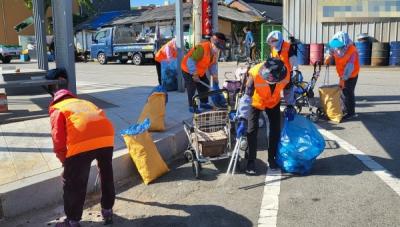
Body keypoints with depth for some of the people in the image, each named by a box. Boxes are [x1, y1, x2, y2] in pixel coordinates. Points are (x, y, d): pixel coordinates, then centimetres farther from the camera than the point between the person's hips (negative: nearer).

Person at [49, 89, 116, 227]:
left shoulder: (57, 109, 23)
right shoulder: (86, 103, 37)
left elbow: (58, 137, 9)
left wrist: (64, 160, 21)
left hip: (81, 143, -5)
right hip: (106, 137, 5)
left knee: (73, 183, 13)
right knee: (107, 175, 25)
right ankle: (107, 211, 40)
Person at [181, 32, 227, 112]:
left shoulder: (215, 51, -5)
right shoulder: (201, 48, -34)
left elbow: (213, 64, 7)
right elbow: (191, 61, -34)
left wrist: (215, 76, -1)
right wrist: (194, 74, -31)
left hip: (200, 71, 9)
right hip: (188, 70, -9)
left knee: (205, 85, 11)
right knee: (192, 88, -12)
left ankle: (203, 103, 25)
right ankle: (192, 106, -3)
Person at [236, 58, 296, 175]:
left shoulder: (286, 74, -29)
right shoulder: (255, 74, -39)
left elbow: (288, 89, -6)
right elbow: (246, 97, -40)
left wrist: (290, 106, -9)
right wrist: (243, 120, -44)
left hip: (274, 102, 3)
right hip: (255, 102, -3)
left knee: (276, 129, 0)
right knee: (252, 130, -9)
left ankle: (272, 158, 17)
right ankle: (251, 161, 3)